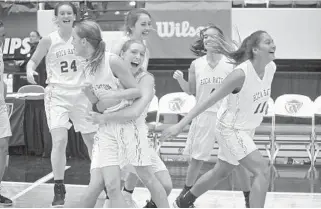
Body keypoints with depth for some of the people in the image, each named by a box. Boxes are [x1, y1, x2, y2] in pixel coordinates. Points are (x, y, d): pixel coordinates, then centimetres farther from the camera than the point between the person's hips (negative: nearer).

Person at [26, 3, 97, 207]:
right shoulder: (49, 40, -5)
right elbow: (34, 60, 4)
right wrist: (30, 71, -16)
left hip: (81, 94, 3)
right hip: (57, 94, -3)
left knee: (93, 140, 10)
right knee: (59, 140, -15)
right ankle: (59, 189, -3)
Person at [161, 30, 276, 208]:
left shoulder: (271, 67, -6)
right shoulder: (240, 74, -26)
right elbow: (210, 100, -24)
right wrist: (180, 125, -25)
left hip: (246, 129, 8)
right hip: (230, 129, -8)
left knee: (220, 173, 21)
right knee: (263, 171, -18)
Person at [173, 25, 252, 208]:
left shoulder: (230, 64, -5)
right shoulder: (196, 64, 3)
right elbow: (190, 91, 12)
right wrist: (180, 79, -4)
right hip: (204, 115, 2)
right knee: (196, 158, 9)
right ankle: (187, 192, 29)